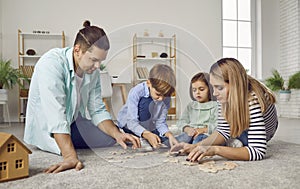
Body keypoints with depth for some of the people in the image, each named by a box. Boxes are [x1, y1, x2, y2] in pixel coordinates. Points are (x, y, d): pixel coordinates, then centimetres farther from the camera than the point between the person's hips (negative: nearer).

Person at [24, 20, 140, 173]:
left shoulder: (93, 71, -7)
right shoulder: (51, 64, -29)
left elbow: (98, 111, -6)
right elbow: (55, 117, -37)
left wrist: (117, 134, -22)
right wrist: (70, 157, -44)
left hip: (73, 122, 6)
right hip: (45, 128, -6)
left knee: (110, 138, -2)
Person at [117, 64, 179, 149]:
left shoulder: (166, 98, -17)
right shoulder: (136, 92, -31)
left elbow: (160, 122, -14)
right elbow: (132, 122, -35)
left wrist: (168, 134, -34)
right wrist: (147, 134, -50)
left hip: (149, 127, 6)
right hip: (128, 123, -5)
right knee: (145, 102, -32)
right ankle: (141, 140, -23)